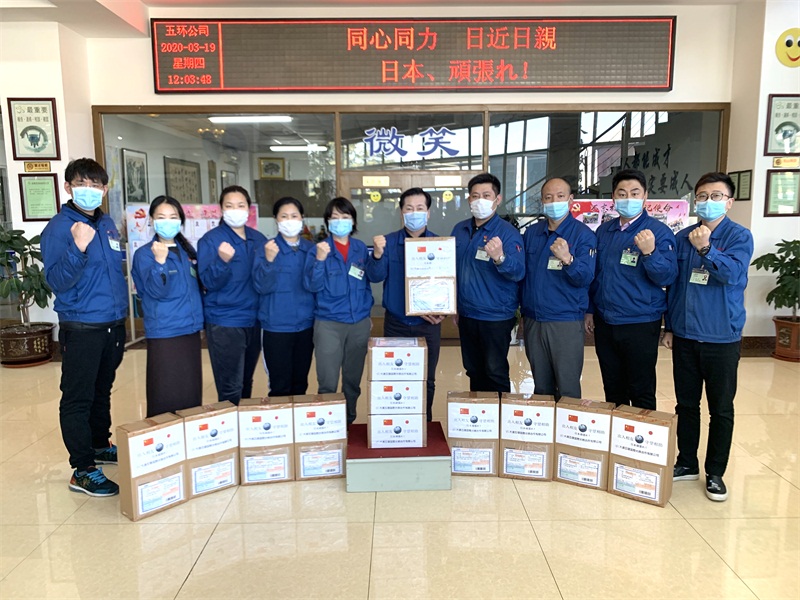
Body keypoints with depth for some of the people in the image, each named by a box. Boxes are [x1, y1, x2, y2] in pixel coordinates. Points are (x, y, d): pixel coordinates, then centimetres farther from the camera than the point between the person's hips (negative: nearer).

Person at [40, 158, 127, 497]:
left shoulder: (108, 224, 9)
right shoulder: (58, 227, -10)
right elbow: (56, 281, -18)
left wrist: (123, 313, 9)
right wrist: (78, 247, -32)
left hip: (113, 325, 6)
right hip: (80, 328, -6)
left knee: (102, 392, 19)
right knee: (77, 399, 2)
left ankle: (100, 446, 34)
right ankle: (83, 470, 9)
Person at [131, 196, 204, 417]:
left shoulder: (187, 250, 11)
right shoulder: (145, 254, -7)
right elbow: (157, 291, -20)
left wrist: (199, 316, 8)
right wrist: (160, 262, -32)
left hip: (191, 330, 6)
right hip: (164, 333, -6)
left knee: (192, 395, 11)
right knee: (166, 399, -2)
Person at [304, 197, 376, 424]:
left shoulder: (361, 248, 6)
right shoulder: (319, 249, -4)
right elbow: (312, 286, -12)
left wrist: (366, 311, 10)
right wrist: (320, 260, -25)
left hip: (359, 323, 3)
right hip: (329, 324, -3)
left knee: (353, 379, 15)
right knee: (328, 382, -1)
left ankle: (349, 421, 31)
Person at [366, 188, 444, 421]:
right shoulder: (388, 242, -1)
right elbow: (375, 276, -8)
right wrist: (377, 254, -28)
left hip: (428, 324, 0)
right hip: (396, 324, 0)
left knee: (426, 381, 11)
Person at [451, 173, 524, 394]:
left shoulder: (507, 232, -13)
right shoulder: (460, 230, 5)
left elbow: (518, 272, -25)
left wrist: (500, 258, -44)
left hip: (496, 317, -6)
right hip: (466, 315, 6)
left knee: (495, 374, 3)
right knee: (473, 372, 18)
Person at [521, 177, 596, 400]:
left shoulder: (583, 234, -5)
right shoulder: (531, 233, 9)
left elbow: (586, 278, -15)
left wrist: (567, 259, -33)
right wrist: (523, 310, 8)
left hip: (566, 322, -4)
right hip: (533, 321, 5)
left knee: (568, 390, 2)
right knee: (541, 388, 15)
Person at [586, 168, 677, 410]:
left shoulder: (658, 231, -8)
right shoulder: (604, 231, 8)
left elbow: (667, 276, -16)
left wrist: (650, 252, -32)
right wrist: (590, 309, 14)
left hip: (640, 325, -5)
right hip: (604, 323, 5)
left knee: (642, 394, 6)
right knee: (612, 390, 17)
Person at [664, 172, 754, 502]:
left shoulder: (739, 236, -5)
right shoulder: (683, 238, 6)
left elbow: (733, 272, -22)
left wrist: (705, 249, -37)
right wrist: (669, 326, 11)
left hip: (722, 337, -4)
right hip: (685, 336, 4)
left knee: (721, 409, 7)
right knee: (686, 404, 14)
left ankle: (715, 473, 21)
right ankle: (686, 463, 28)